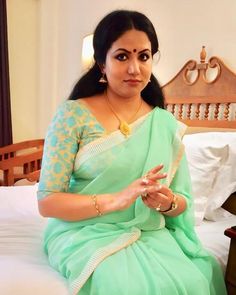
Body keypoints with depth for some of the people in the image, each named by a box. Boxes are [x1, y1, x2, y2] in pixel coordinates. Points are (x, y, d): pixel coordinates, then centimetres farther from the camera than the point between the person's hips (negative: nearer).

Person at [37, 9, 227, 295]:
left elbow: (183, 201, 9)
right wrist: (116, 199, -24)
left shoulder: (167, 124, 4)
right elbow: (47, 201, -10)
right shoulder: (73, 114, -7)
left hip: (150, 235, 4)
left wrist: (168, 202, -15)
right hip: (86, 233, -3)